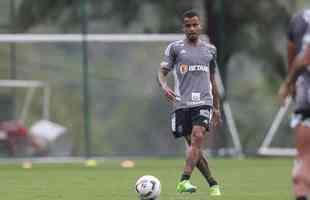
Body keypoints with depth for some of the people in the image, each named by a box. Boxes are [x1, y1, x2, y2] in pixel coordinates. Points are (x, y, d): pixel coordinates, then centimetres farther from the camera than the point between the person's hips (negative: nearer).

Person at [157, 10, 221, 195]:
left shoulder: (210, 49, 15)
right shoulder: (175, 47, 6)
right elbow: (163, 71, 1)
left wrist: (217, 107, 25)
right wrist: (164, 86, -21)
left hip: (204, 102, 0)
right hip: (181, 103, 0)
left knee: (198, 137, -21)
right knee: (192, 145, 1)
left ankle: (184, 181, -28)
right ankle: (213, 184, 14)